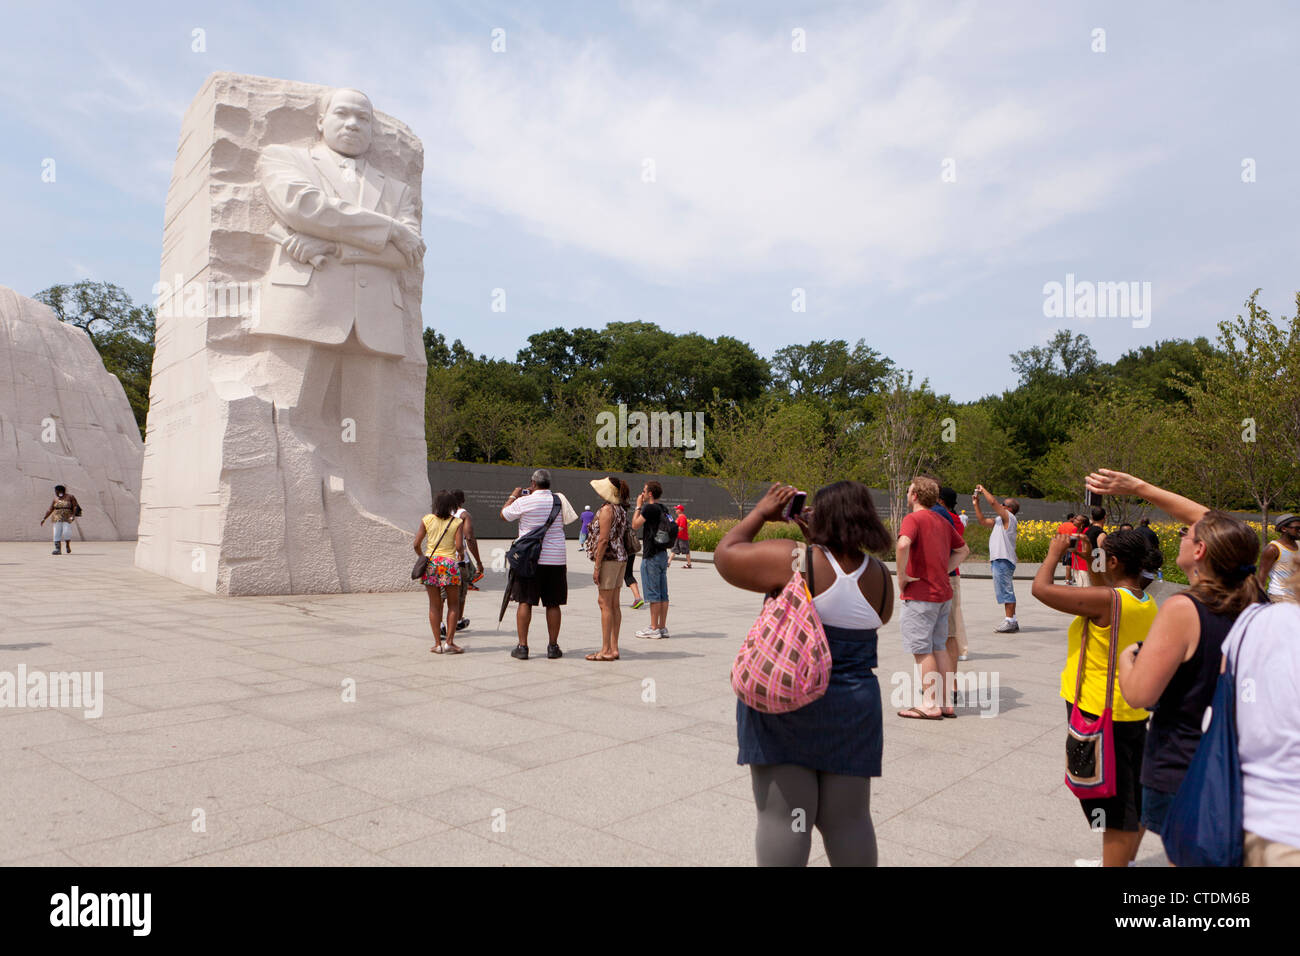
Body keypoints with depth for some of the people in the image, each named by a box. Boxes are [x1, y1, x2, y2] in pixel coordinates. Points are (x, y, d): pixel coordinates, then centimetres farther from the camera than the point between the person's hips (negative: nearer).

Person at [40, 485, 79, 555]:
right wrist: (44, 518, 6)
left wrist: (73, 515, -16)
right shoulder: (55, 499, 11)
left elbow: (75, 506, -3)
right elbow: (50, 509, 12)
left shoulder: (70, 497, 2)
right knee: (57, 534, -5)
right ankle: (57, 549, -5)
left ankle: (68, 545, 7)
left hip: (67, 518, -3)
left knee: (66, 532, -16)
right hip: (57, 519, 3)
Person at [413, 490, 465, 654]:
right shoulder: (457, 522, 1)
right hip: (449, 562, -2)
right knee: (453, 604, 10)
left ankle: (438, 643, 7)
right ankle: (450, 641, 3)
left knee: (434, 605, 8)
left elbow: (417, 544, 2)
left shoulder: (427, 520, 6)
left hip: (431, 562, 2)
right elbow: (459, 546, -8)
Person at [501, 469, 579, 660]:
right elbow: (571, 519, 17)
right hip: (555, 558, 2)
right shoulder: (560, 500, 0)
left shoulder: (523, 502, -6)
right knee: (553, 604, 7)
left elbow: (504, 514, 9)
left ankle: (522, 646, 5)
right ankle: (553, 647, 11)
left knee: (525, 602, 5)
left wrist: (513, 496, 27)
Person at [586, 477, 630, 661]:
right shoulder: (621, 510, 14)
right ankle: (614, 648, 12)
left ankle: (606, 650, -4)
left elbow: (603, 539, -18)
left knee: (605, 603, -6)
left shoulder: (607, 509, -13)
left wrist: (597, 566, -16)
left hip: (608, 559, -9)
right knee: (614, 604, 10)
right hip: (620, 558, 9)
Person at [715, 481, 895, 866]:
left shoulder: (796, 560, -14)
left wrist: (761, 512, 7)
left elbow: (725, 554, -6)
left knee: (781, 817, 3)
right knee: (847, 820, 14)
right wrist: (817, 542, 17)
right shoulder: (881, 579, 2)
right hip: (853, 711, 4)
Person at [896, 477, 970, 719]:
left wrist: (901, 576, -19)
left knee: (922, 650, -1)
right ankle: (947, 703, 17)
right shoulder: (942, 521, 14)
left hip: (920, 594, -8)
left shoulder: (913, 518, -12)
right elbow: (963, 549, 24)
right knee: (939, 647, 14)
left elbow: (903, 544, -31)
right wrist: (943, 571, 16)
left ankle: (930, 705, 3)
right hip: (943, 592, 8)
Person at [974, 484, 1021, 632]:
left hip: (1004, 560, -10)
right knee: (1006, 592, 11)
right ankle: (1012, 622, 14)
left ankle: (1010, 622, -10)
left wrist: (983, 490, -3)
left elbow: (993, 502, -15)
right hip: (998, 560, 10)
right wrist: (976, 503, 23)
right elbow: (982, 520, 27)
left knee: (1006, 591, -10)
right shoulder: (999, 520, 19)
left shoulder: (1009, 517, -6)